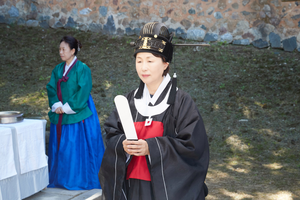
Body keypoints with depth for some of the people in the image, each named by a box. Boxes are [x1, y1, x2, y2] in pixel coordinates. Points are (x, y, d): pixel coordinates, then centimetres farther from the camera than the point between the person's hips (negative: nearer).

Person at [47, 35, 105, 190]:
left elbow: (83, 91, -13)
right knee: (60, 147, 8)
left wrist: (68, 107, -14)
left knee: (78, 147, -4)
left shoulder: (82, 69, -7)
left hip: (78, 115, -6)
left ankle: (81, 180, 6)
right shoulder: (57, 70, 12)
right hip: (60, 116, 6)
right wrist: (56, 105, -9)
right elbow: (51, 88, 8)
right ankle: (60, 179, 19)